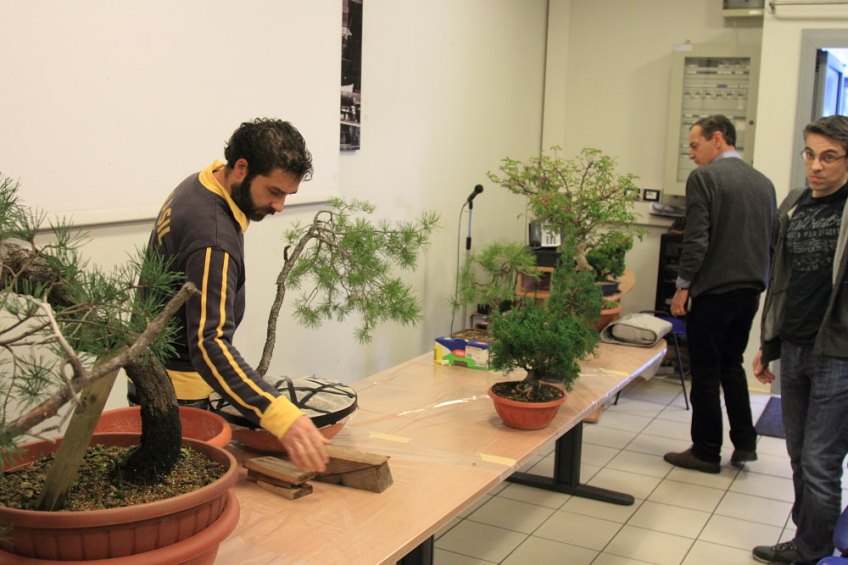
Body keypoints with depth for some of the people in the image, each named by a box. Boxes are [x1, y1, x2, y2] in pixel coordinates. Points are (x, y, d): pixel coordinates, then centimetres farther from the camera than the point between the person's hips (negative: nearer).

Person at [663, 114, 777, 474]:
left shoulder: (703, 178, -12)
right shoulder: (764, 182, 9)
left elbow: (696, 240, -17)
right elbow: (772, 240, 12)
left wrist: (683, 286, -8)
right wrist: (757, 282, 20)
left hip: (712, 292, -7)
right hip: (750, 291, 7)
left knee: (706, 372, 4)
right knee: (732, 364, 21)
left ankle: (706, 453, 13)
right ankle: (744, 444, 22)